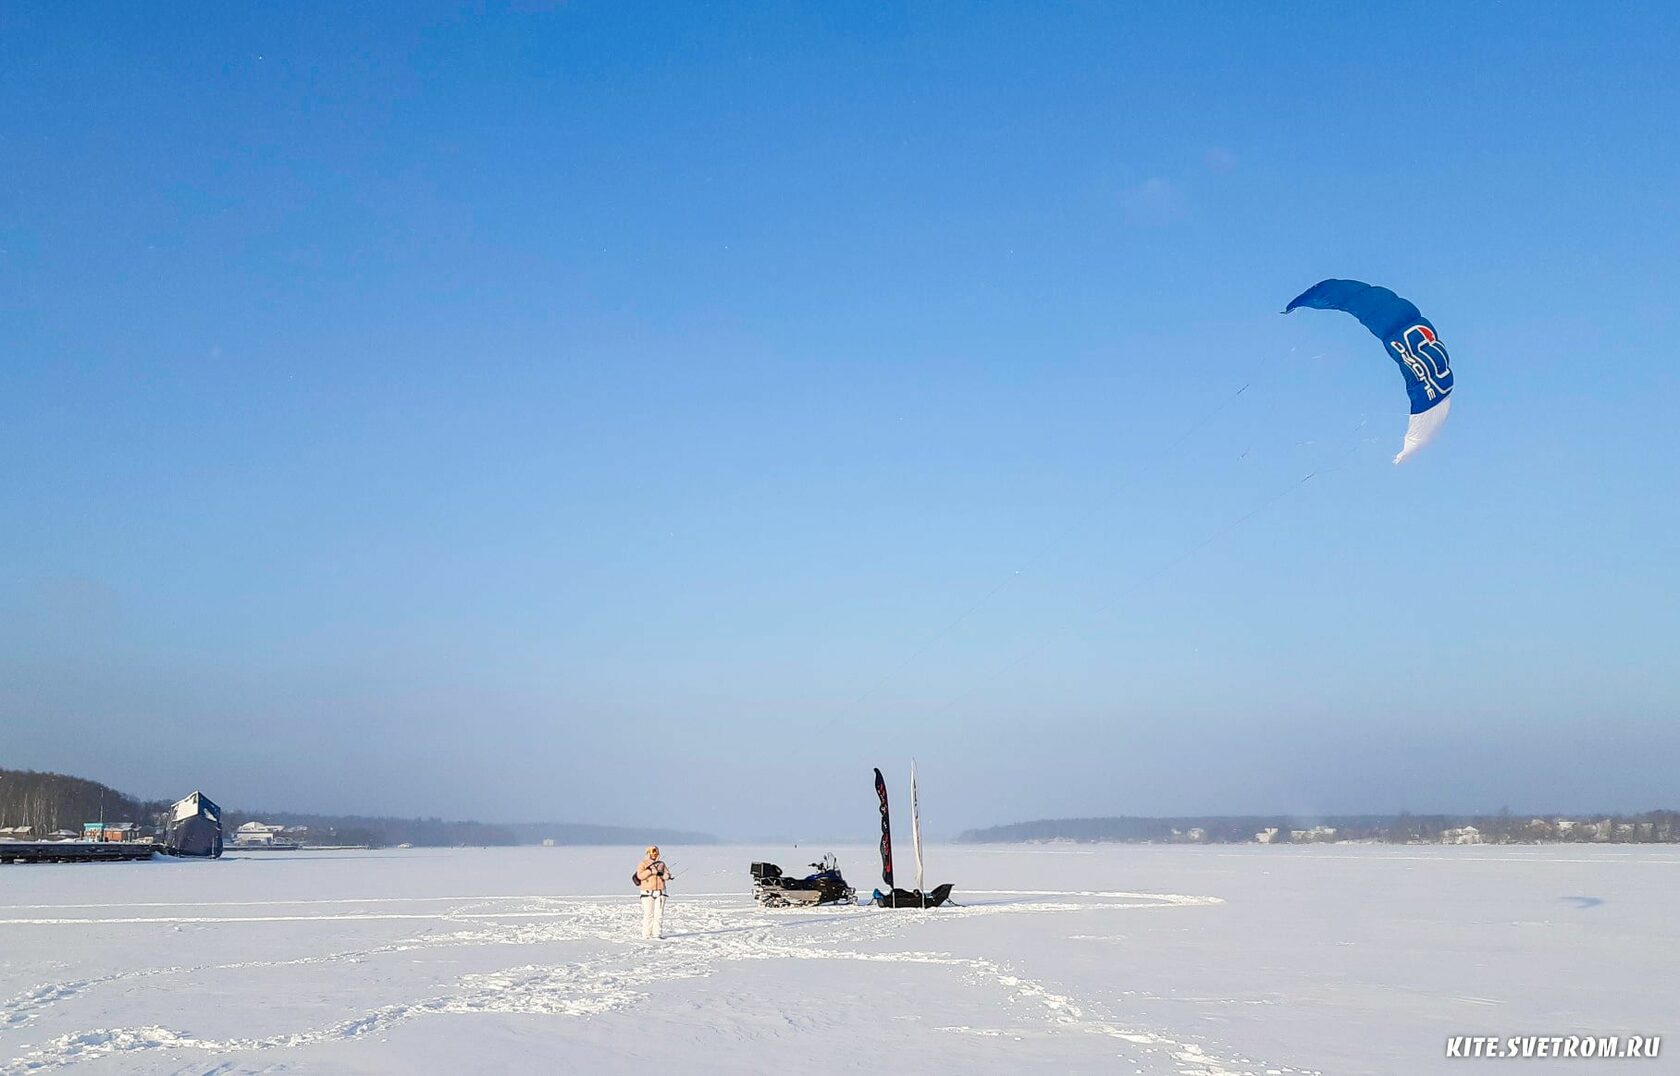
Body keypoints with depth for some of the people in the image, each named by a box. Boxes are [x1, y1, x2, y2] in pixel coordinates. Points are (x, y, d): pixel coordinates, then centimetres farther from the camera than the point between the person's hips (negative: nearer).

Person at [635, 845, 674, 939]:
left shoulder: (661, 863, 14)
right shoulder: (643, 864, 2)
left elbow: (667, 874, 7)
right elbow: (640, 876, -12)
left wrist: (666, 876, -16)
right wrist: (650, 870, -21)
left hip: (660, 892, 3)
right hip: (647, 892, -3)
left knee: (659, 913, -1)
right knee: (648, 914, -7)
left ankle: (658, 933, 2)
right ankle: (647, 934, -1)